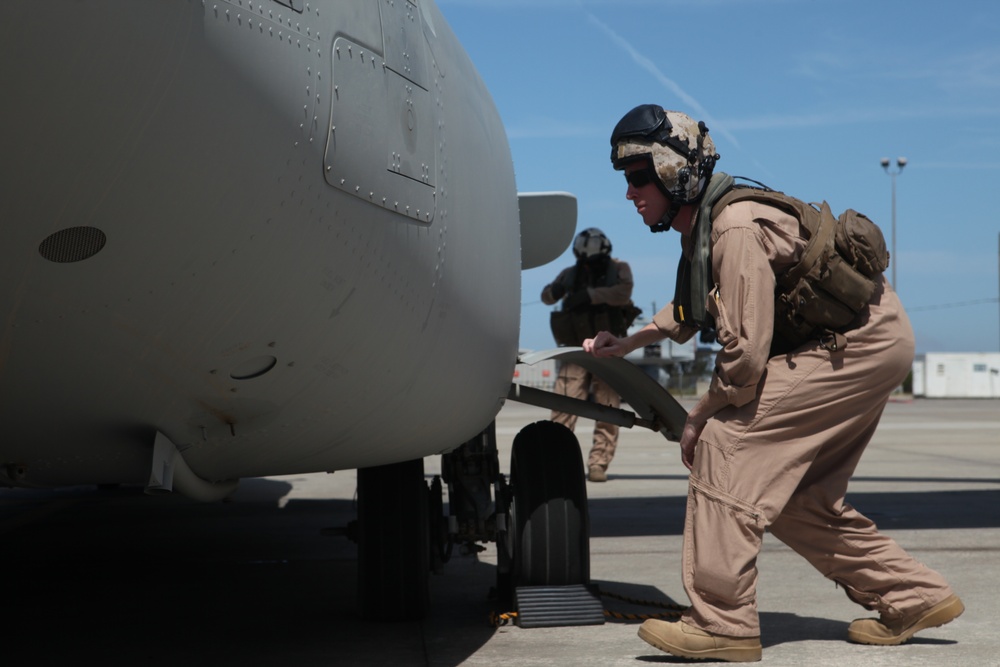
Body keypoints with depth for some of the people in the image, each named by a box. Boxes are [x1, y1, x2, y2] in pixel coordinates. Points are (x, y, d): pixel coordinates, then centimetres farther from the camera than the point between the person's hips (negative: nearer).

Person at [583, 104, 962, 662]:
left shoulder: (735, 228, -25)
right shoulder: (699, 225, 7)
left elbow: (746, 355, -27)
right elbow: (693, 307, 28)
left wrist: (699, 419, -13)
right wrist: (628, 343, 20)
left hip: (861, 343, -10)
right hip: (868, 345, 10)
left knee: (728, 440, -18)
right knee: (794, 495, 12)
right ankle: (916, 598, 22)